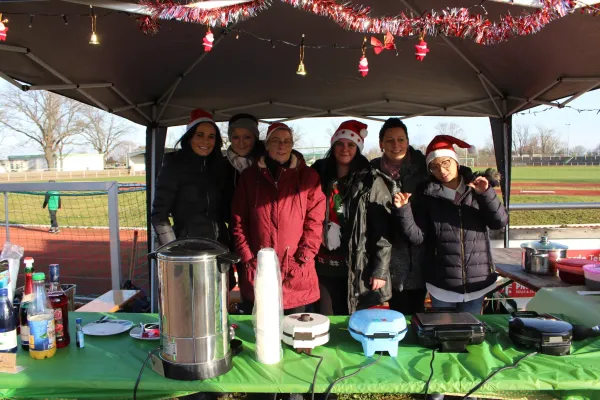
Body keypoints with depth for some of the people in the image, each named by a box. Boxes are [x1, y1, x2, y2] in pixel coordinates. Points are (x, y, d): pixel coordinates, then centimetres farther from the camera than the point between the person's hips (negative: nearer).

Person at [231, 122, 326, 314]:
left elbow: (314, 221, -1)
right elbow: (238, 221, 4)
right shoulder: (249, 176, 6)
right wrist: (248, 260, -4)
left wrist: (302, 261, -8)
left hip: (296, 277, -1)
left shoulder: (308, 176, 3)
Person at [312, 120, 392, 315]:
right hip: (324, 266, 3)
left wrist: (380, 270, -11)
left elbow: (382, 230, -8)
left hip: (357, 268, -3)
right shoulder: (320, 176, 7)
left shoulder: (371, 182, -5)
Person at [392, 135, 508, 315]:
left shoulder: (476, 188, 1)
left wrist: (486, 194, -21)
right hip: (442, 282, -1)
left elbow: (500, 222, -8)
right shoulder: (427, 195, -2)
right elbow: (417, 237, -8)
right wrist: (403, 210, -22)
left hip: (476, 280, 1)